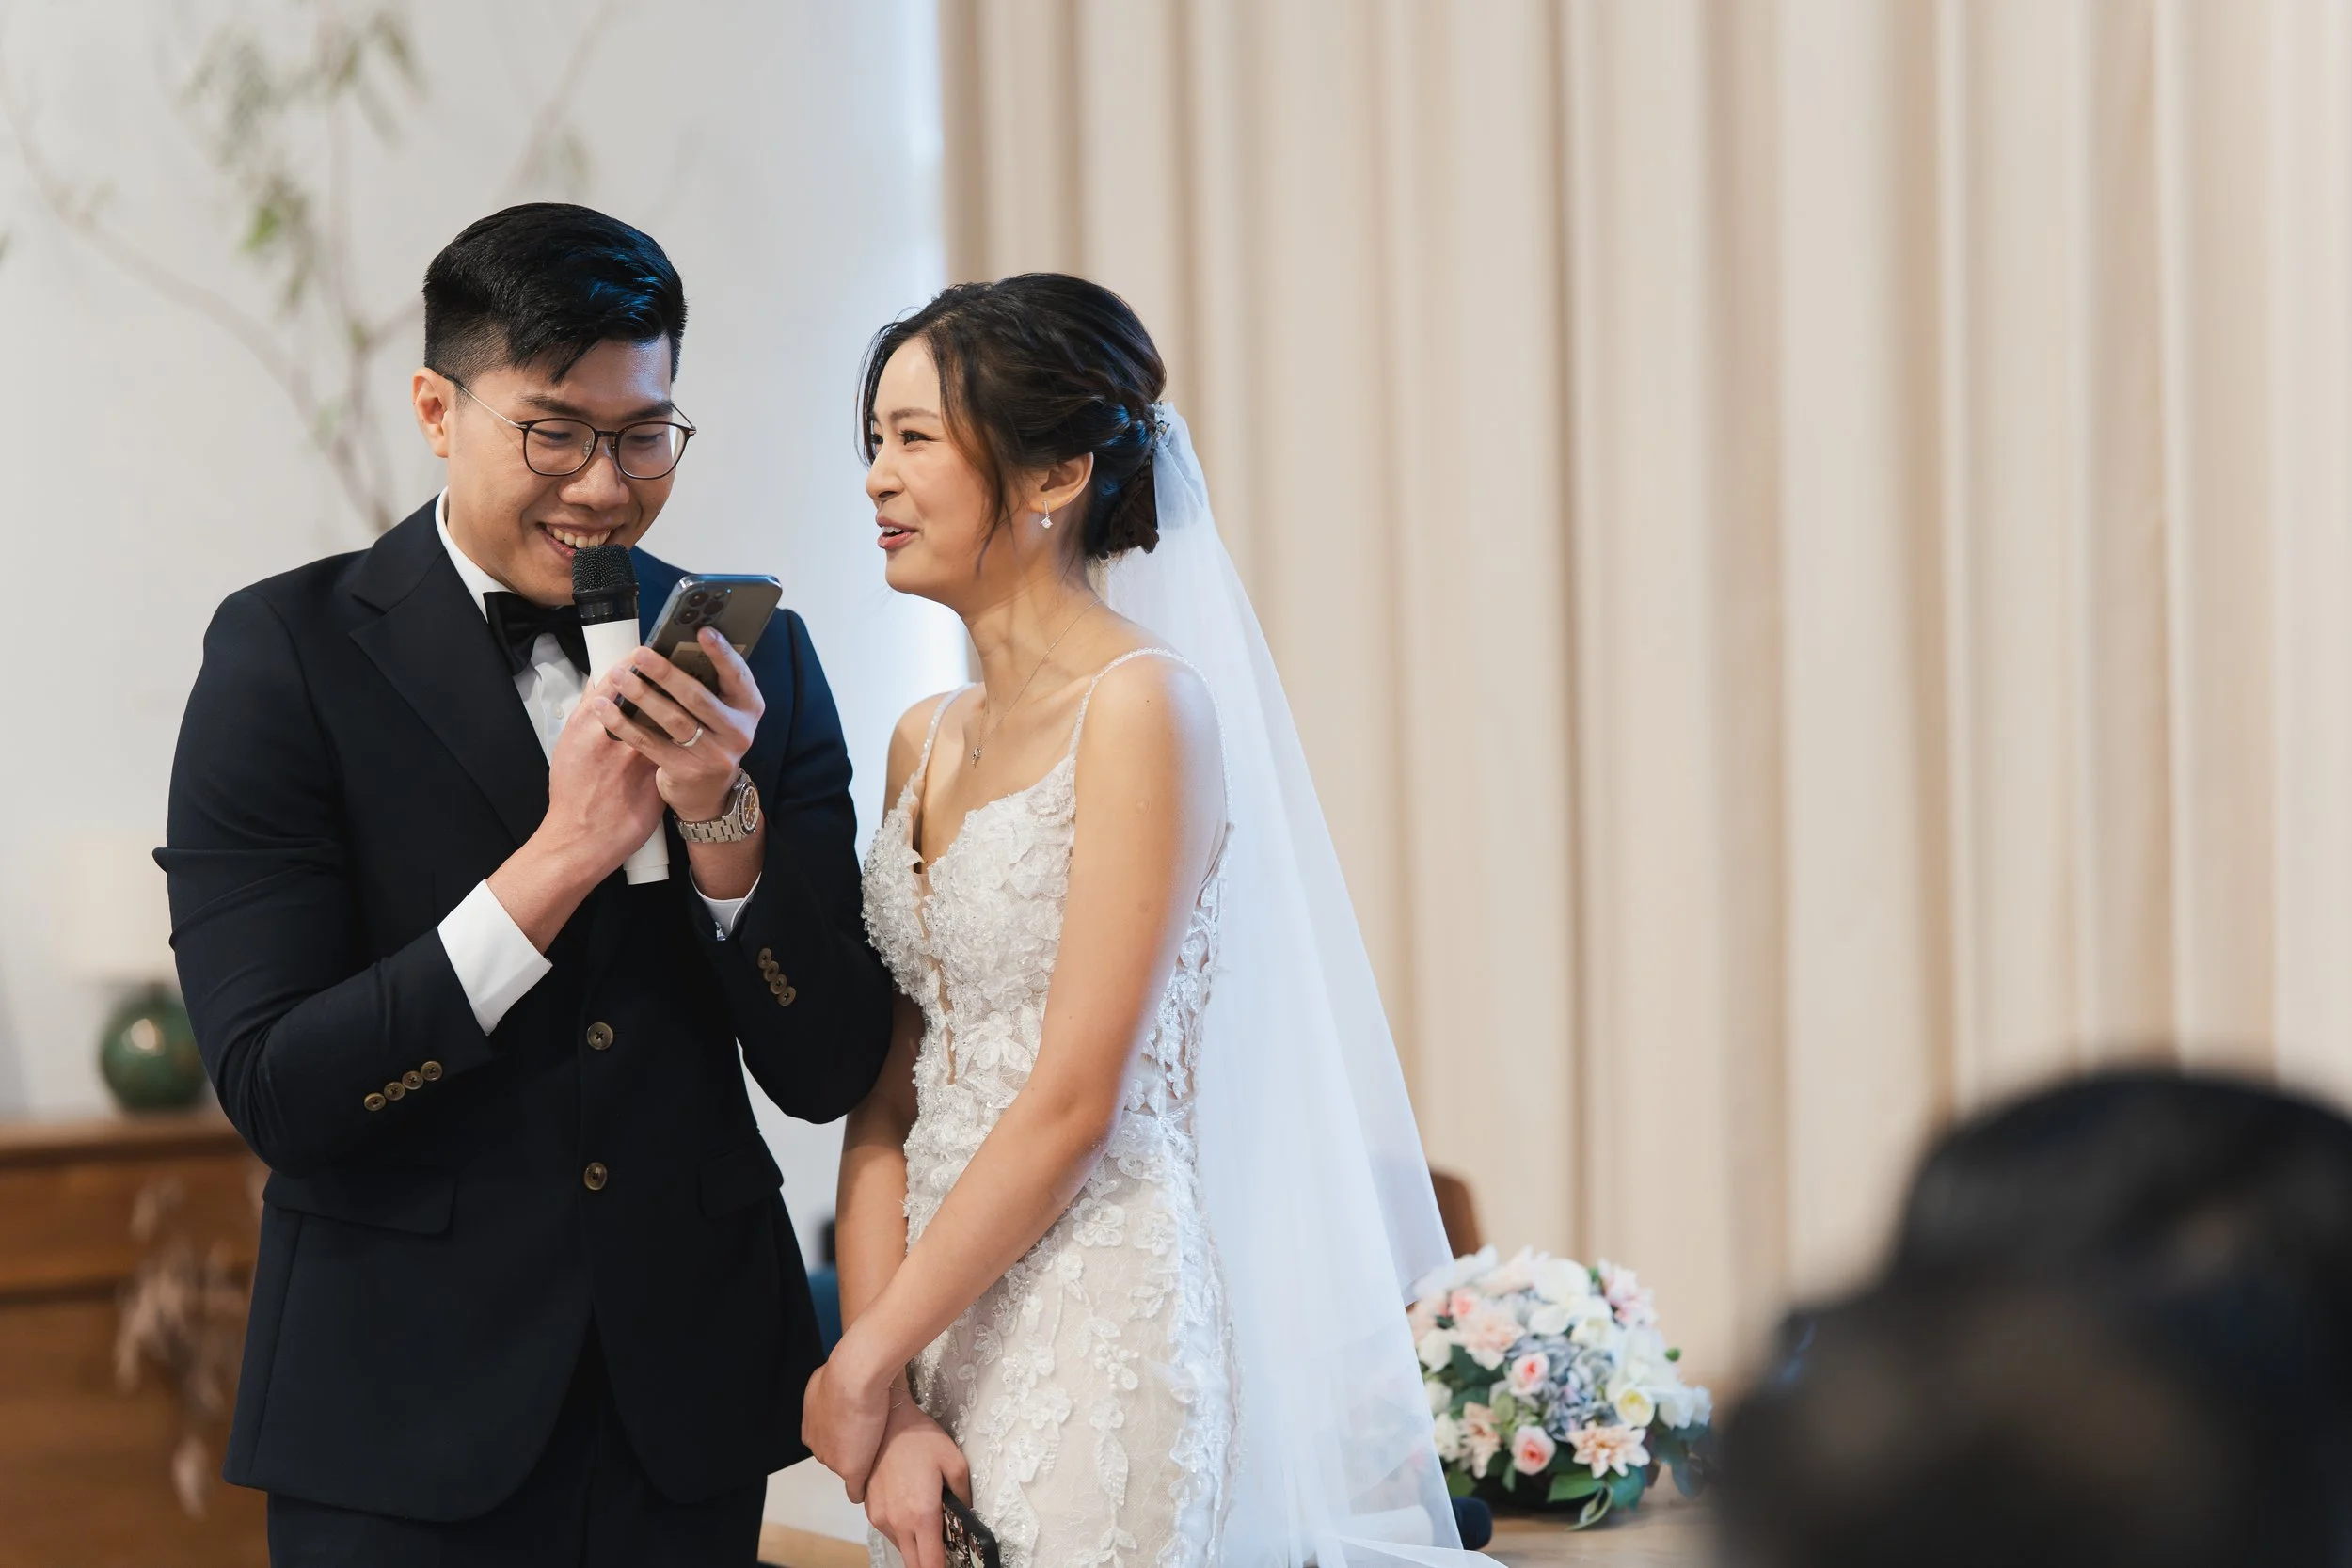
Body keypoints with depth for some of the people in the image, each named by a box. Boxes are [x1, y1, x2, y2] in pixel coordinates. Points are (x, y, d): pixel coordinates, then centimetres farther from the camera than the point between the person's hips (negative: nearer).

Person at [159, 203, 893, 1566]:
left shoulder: (755, 657, 2)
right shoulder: (289, 651, -8)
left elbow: (829, 1074, -1)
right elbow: (273, 1091, -15)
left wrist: (726, 825, -17)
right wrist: (562, 856, -22)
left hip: (691, 1404, 3)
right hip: (409, 1422, -3)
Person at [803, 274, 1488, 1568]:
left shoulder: (1145, 707, -12)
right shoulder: (925, 744, 10)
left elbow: (1076, 1099, -16)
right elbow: (889, 1093, 7)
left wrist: (864, 1361, -10)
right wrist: (887, 1403, -4)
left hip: (1098, 1324, -7)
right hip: (938, 1324, 7)